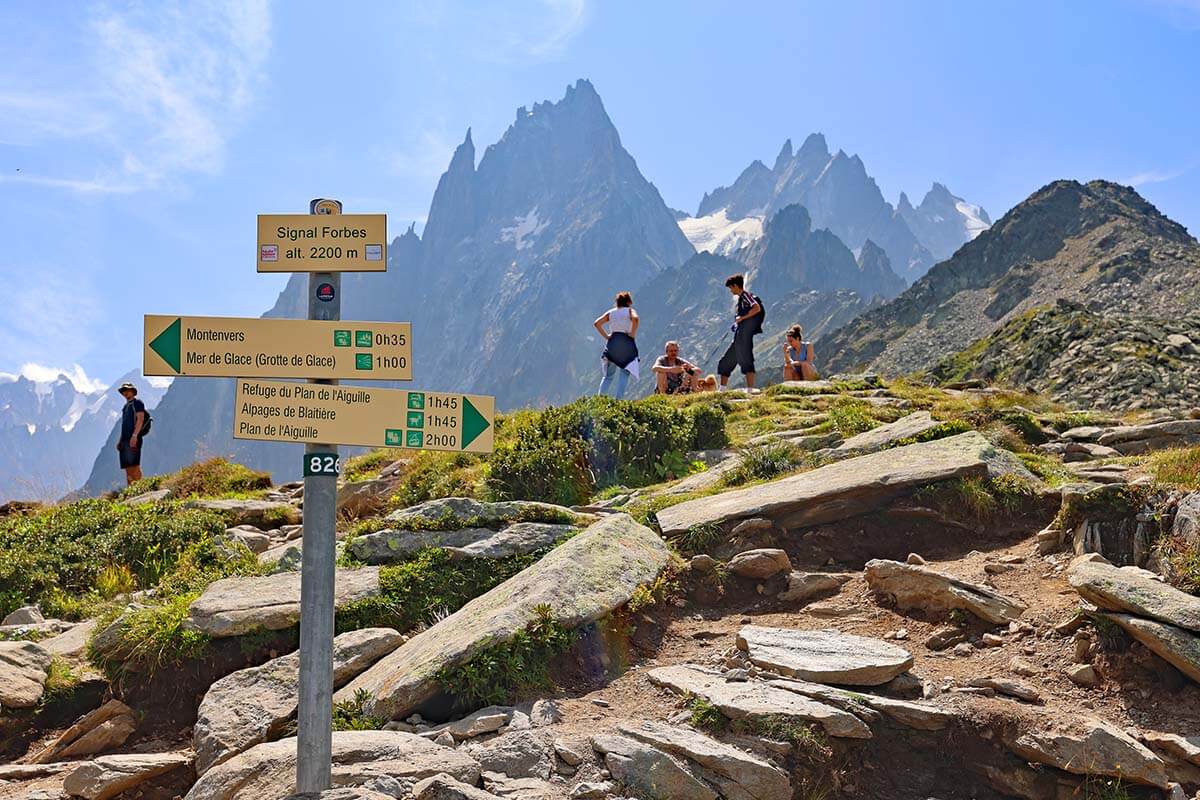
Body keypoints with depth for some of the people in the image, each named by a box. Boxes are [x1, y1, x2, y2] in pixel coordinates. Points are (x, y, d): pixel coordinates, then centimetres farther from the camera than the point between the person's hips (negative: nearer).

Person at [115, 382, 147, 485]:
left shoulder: (137, 403, -1)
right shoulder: (126, 406, 24)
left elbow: (140, 419, -12)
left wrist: (134, 435, -22)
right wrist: (120, 440, 18)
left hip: (133, 439, -9)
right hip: (125, 440, 9)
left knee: (134, 466, -16)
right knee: (127, 468, 4)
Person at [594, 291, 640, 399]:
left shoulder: (611, 312, 13)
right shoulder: (630, 311, 4)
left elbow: (597, 323, 3)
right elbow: (635, 318, -19)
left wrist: (606, 336, 5)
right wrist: (633, 334, -10)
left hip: (613, 342, 3)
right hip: (627, 343, -3)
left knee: (608, 375, 10)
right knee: (624, 374, 2)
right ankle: (618, 399, -9)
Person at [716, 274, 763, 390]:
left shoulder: (745, 295, -7)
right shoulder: (740, 298, 21)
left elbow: (757, 308, -22)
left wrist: (742, 318, -18)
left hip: (744, 336, -10)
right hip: (738, 337, 10)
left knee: (746, 362, -12)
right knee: (725, 363, 12)